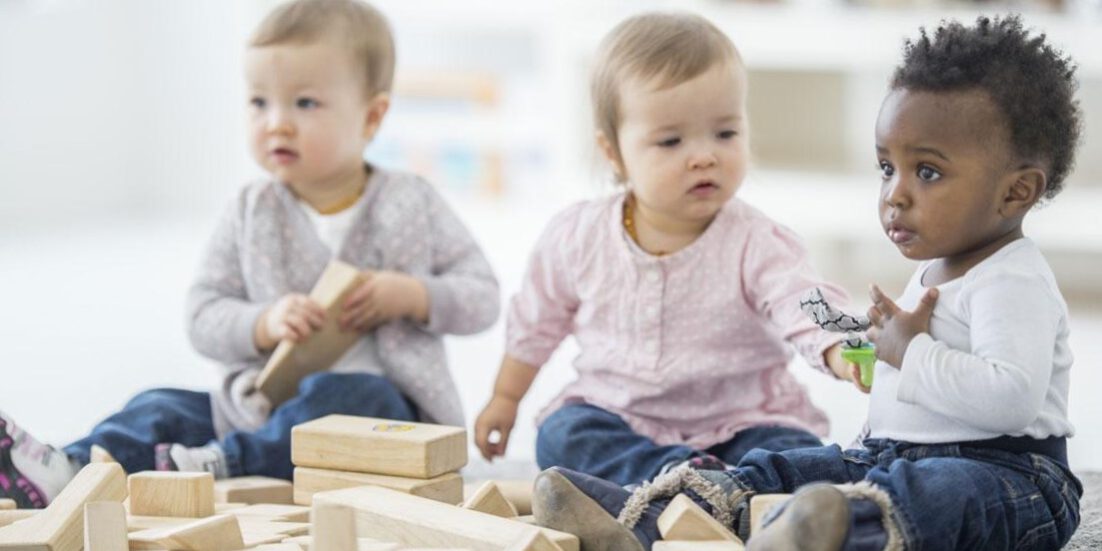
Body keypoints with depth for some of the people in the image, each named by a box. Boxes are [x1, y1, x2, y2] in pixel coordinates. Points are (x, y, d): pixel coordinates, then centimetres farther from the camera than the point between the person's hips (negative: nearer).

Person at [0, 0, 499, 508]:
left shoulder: (411, 205, 2)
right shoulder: (250, 215, 8)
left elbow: (483, 297, 5)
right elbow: (203, 317, 3)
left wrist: (412, 296, -14)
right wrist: (264, 324, -17)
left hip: (382, 402, -3)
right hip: (265, 404, 3)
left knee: (345, 395, -36)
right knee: (162, 407, -17)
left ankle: (224, 465, -48)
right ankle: (66, 471, -40)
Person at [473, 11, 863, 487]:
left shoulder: (756, 246, -13)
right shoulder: (579, 237, -3)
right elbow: (536, 322, 15)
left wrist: (841, 352, -54)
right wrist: (505, 398, 24)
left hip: (737, 423, -2)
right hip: (616, 419, 2)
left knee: (795, 453, -27)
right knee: (561, 436, -27)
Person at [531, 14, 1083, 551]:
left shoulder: (1014, 284, -13)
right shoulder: (934, 271, 19)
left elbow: (1012, 398, -30)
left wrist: (910, 351, -20)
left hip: (1006, 474, -10)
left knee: (935, 491, -41)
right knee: (775, 470, -1)